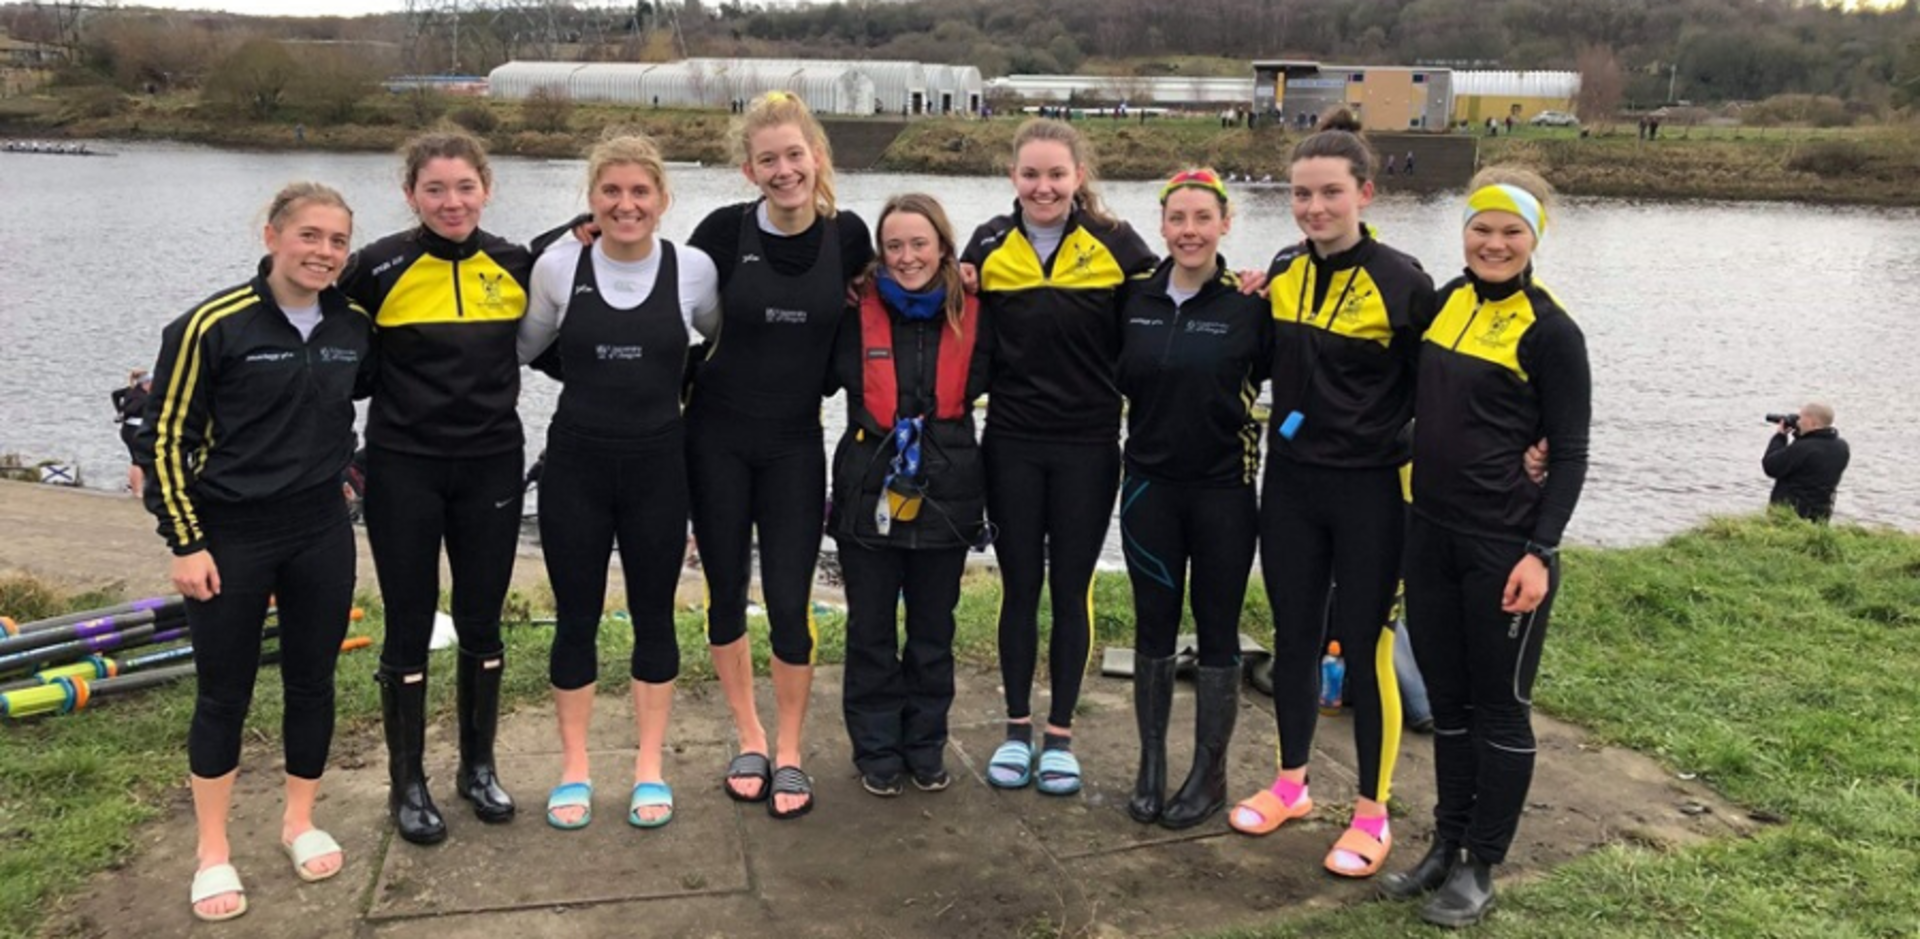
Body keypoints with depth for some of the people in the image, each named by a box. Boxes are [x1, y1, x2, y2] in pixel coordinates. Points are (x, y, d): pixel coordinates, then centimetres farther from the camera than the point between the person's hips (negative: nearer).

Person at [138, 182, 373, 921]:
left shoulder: (355, 325, -1)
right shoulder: (213, 326, -14)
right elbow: (165, 437, -9)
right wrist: (185, 542, -10)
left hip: (321, 533, 4)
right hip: (229, 538, -4)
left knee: (313, 680, 12)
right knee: (223, 693, 7)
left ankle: (300, 822, 32)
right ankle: (212, 850, 23)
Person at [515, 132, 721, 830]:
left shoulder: (694, 269, -5)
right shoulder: (557, 267, -5)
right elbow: (523, 348, 10)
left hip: (657, 463, 0)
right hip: (575, 463, 0)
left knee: (653, 615, 9)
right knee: (576, 618, 8)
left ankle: (649, 768, 23)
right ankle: (574, 770, 23)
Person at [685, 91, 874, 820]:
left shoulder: (847, 235, -4)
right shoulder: (724, 231, -9)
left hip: (795, 444, 0)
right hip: (717, 439, 0)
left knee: (789, 602, 0)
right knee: (726, 594, 9)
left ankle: (790, 754, 17)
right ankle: (750, 741, 27)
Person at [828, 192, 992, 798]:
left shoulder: (972, 316, 0)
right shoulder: (859, 314, -3)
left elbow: (979, 385, 10)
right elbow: (834, 376, 5)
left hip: (945, 493, 1)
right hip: (868, 490, -1)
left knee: (933, 632, 12)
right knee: (871, 630, 8)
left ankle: (925, 748, 27)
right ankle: (876, 750, 22)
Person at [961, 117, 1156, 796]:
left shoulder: (1114, 245, -3)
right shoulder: (989, 246, 1)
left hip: (1088, 447, -1)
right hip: (1011, 444, 1)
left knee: (1071, 590, 8)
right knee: (1020, 587, 9)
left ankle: (1060, 735, 21)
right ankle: (1017, 729, 23)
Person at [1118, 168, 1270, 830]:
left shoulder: (1249, 303, -7)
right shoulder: (1135, 297, 2)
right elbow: (1121, 378, 13)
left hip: (1224, 489, -2)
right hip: (1149, 484, 3)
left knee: (1217, 630, 7)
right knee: (1153, 626, 10)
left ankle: (1209, 773, 20)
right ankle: (1151, 763, 23)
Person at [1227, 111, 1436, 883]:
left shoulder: (1401, 281, -12)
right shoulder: (1283, 271, 4)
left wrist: (1380, 435, -11)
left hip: (1369, 492, -5)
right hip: (1291, 484, 5)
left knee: (1363, 647, 3)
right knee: (1293, 637, 14)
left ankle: (1372, 814, 19)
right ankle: (1291, 783, 32)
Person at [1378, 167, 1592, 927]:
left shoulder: (1550, 332, -10)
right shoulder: (1445, 302, 7)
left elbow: (1569, 454, -9)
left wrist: (1540, 552, -16)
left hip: (1506, 546, -6)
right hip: (1431, 535, 6)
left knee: (1500, 707, 7)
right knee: (1447, 700, 15)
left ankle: (1480, 868, 19)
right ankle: (1446, 845, 29)